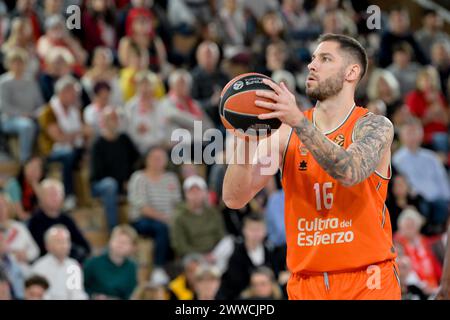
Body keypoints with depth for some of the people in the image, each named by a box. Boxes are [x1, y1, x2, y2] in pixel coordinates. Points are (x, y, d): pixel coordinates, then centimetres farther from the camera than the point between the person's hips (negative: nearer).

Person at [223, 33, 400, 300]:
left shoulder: (375, 127, -4)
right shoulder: (286, 133, 5)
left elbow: (350, 172, -25)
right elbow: (234, 198, -2)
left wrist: (299, 122, -32)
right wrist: (244, 142, -19)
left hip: (367, 281, -3)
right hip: (307, 284, 3)